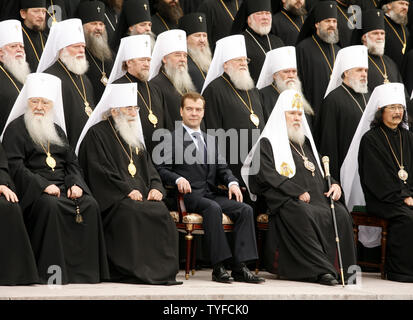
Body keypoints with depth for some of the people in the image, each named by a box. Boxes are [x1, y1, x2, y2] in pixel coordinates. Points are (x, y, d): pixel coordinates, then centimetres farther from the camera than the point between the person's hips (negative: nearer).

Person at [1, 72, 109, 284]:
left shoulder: (56, 129, 23)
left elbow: (72, 162, 18)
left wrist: (75, 183, -4)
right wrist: (43, 185, -19)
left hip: (63, 185, 5)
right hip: (33, 188, -5)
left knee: (90, 205, -22)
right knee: (51, 206, -36)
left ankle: (84, 270, -19)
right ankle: (50, 271, -33)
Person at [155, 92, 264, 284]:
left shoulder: (210, 140, 25)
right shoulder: (171, 139, 6)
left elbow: (222, 168, 19)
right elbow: (161, 169, -3)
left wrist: (232, 182, -2)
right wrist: (178, 179, -22)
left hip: (211, 194, 6)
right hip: (189, 195, -6)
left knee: (245, 209, -20)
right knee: (213, 208, -37)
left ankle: (240, 267, -25)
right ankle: (218, 267, -36)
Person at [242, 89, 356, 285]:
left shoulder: (306, 142, 31)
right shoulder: (267, 143, 10)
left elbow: (319, 172, 31)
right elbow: (267, 176, -5)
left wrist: (334, 185, 6)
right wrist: (298, 192, -14)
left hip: (318, 197, 6)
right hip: (286, 201, -6)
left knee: (341, 214, -25)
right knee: (304, 215, -39)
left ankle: (343, 269, -24)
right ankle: (321, 270, -39)